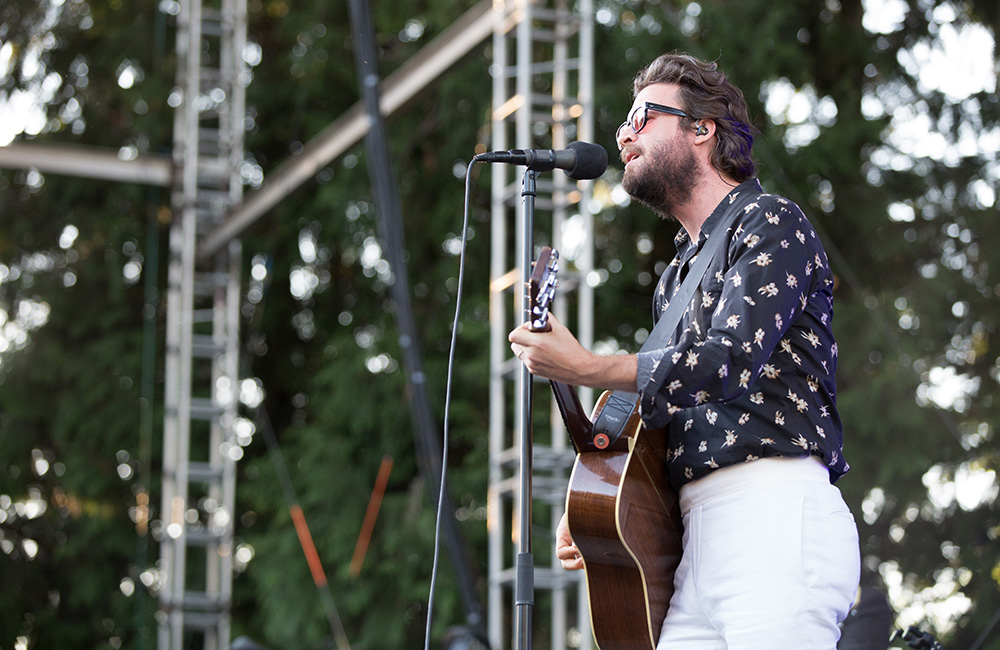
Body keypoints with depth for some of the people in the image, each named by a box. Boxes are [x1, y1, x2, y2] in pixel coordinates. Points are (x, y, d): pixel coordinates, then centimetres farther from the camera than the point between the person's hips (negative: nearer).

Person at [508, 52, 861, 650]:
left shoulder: (771, 224, 1)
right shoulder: (677, 277, 28)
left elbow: (729, 361, -14)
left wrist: (587, 368, -10)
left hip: (774, 514, -8)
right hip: (700, 534, 8)